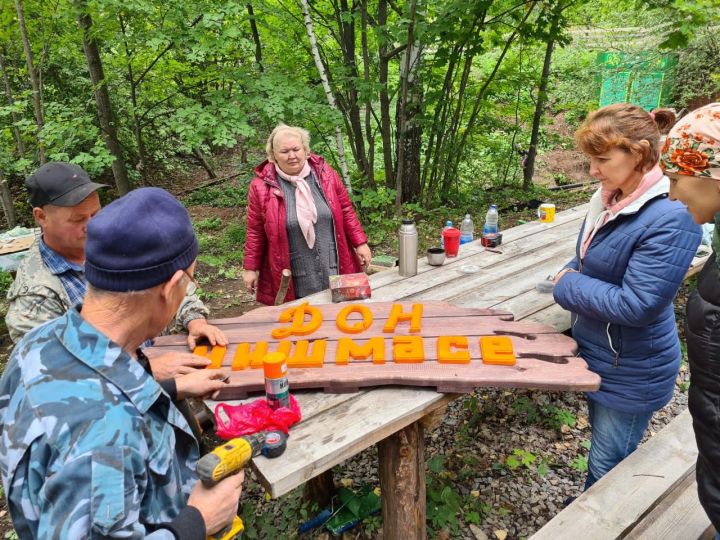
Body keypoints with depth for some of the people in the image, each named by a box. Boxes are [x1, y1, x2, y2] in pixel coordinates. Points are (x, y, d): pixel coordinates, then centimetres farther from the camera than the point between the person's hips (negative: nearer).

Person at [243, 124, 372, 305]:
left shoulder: (324, 173, 0)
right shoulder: (262, 186, -6)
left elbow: (345, 210, 8)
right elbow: (255, 231, 0)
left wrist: (360, 243, 4)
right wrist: (251, 268, 2)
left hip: (334, 271, 3)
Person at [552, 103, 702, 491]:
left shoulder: (670, 220, -27)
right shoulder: (607, 199, -2)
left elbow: (635, 306, -29)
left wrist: (569, 286, -17)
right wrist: (570, 275, -7)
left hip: (631, 372, -8)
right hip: (597, 355, 8)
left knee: (607, 467, 12)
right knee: (603, 451, 28)